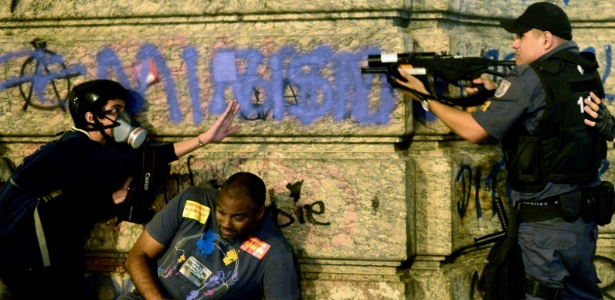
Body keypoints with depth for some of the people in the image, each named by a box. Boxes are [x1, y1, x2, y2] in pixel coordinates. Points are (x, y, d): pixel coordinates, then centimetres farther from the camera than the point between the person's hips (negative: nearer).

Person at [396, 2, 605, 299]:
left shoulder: (529, 78, -13)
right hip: (585, 214, 8)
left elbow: (473, 130, -10)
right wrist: (498, 95, 11)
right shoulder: (587, 72, 8)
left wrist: (426, 98, 2)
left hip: (546, 220, -8)